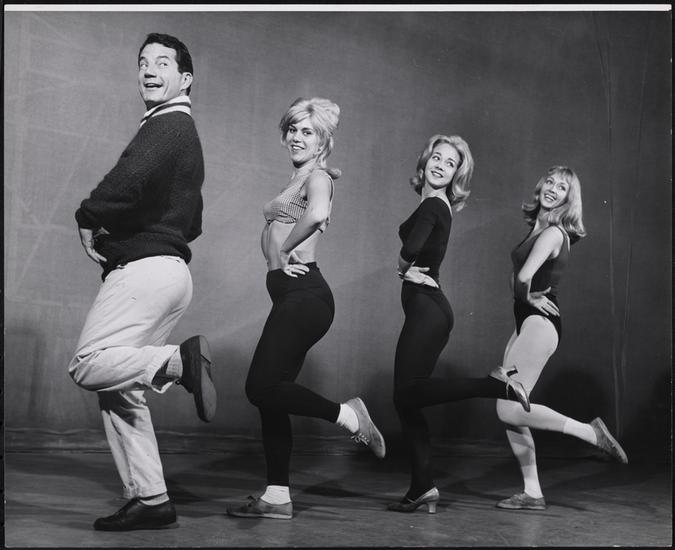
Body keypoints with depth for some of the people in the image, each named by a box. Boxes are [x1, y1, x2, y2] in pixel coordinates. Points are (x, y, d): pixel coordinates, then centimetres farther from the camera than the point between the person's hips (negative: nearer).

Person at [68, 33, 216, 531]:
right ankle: (150, 500, 8)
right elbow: (191, 222, 30)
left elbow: (129, 181, -26)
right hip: (168, 266, 10)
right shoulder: (183, 131, 26)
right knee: (119, 389, 8)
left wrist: (88, 219, -8)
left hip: (145, 267, -10)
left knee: (89, 367, -16)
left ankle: (182, 360, -23)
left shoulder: (168, 125, -7)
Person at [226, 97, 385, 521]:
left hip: (304, 294, -10)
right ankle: (277, 497, 10)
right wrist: (280, 255, 0)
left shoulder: (317, 176, -6)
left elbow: (317, 214, -29)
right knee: (269, 394, 7)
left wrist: (285, 249, -16)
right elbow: (274, 232, 21)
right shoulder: (299, 179, 22)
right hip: (293, 295, 10)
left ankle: (348, 414, -1)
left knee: (262, 387, -15)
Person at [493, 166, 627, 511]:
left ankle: (591, 433, -5)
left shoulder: (553, 233, -13)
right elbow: (518, 277, 20)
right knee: (509, 411, 6)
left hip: (539, 323, -9)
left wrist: (526, 296, -5)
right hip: (526, 324, 9)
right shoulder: (536, 230, 16)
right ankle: (532, 493, 10)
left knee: (509, 411, -14)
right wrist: (527, 297, 1)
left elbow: (523, 277, -25)